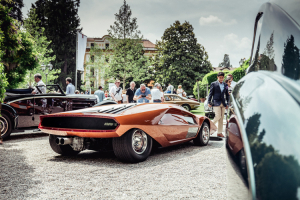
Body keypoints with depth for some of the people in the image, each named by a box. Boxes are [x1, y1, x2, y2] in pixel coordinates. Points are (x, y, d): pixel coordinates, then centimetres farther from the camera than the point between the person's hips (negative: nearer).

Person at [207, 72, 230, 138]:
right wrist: (209, 102, -6)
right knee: (218, 116, -15)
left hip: (223, 104, 4)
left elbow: (227, 95, 18)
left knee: (221, 118, 5)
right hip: (216, 103, -4)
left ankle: (219, 132, 11)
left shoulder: (225, 85, 12)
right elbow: (211, 93, 1)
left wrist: (227, 103, 11)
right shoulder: (213, 84, 1)